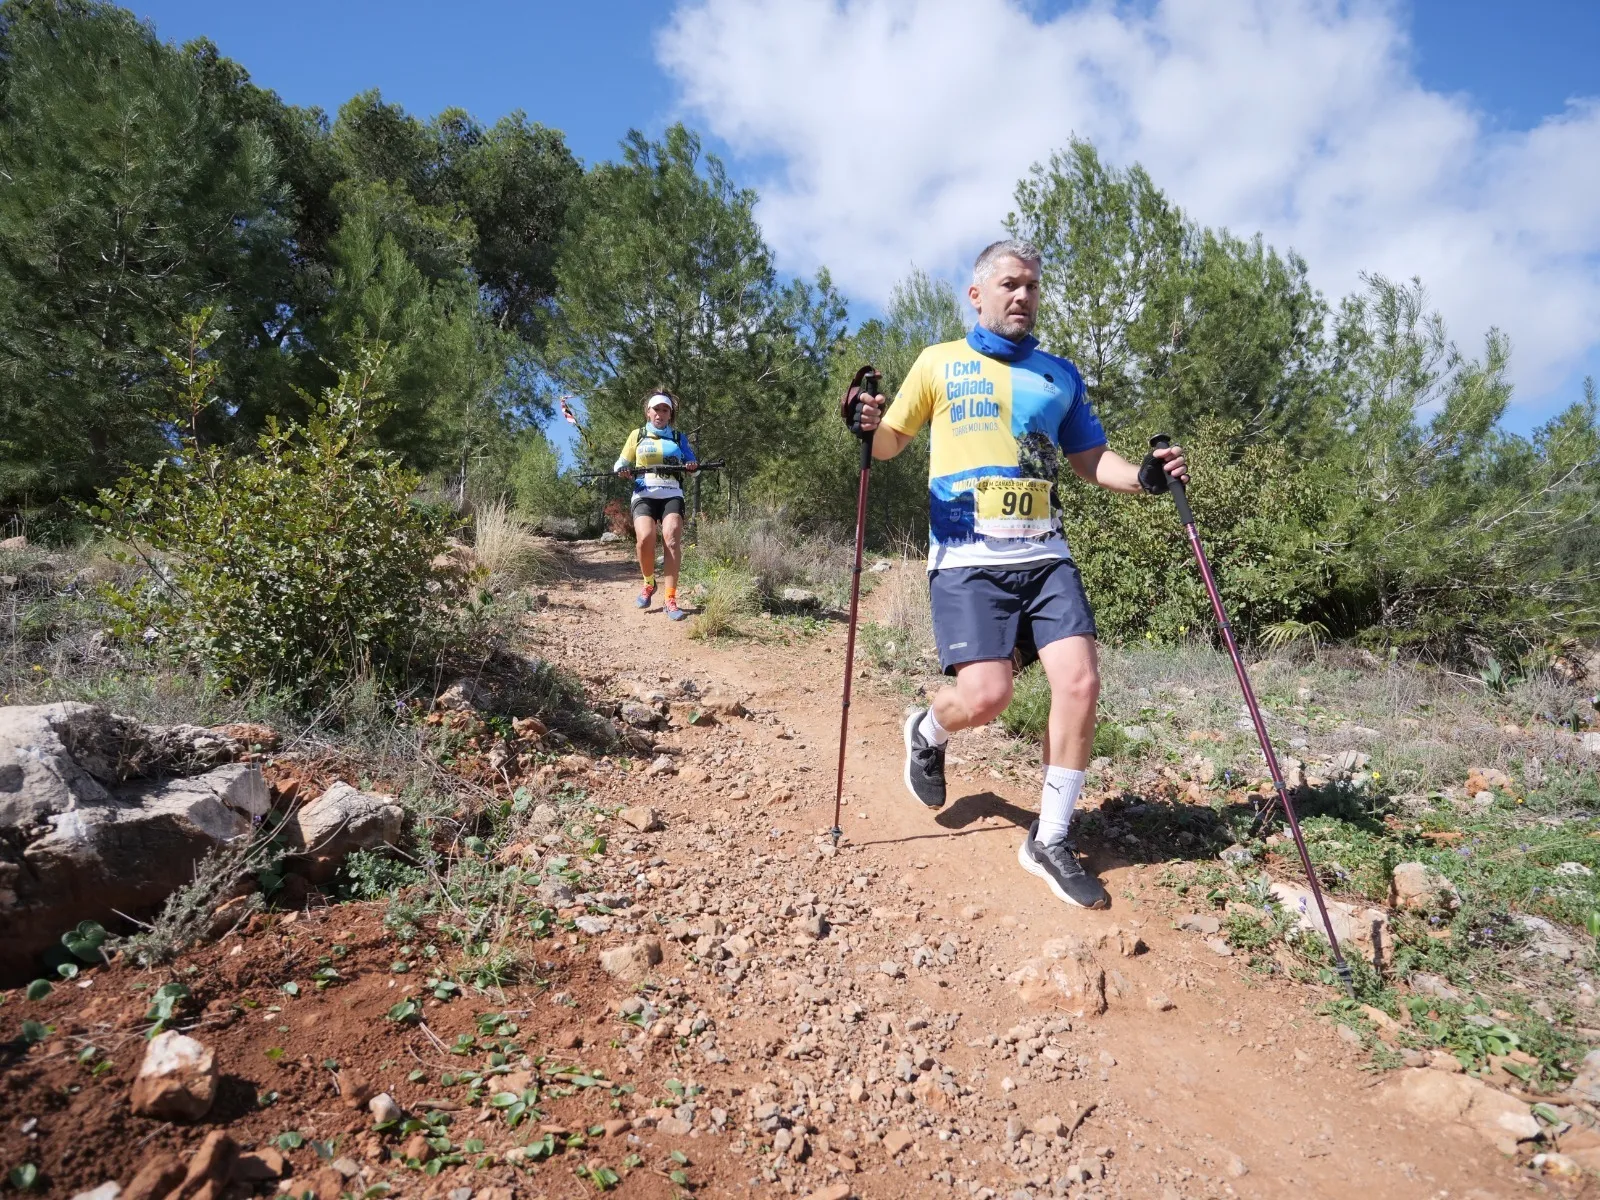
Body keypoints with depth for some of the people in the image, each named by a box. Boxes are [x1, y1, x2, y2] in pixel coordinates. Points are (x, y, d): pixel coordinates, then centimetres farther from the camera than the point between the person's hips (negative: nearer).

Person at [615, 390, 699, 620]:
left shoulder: (678, 437, 18)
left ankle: (670, 600, -24)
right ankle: (649, 584, 1)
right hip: (644, 495, 0)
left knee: (671, 538, -24)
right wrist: (623, 471, -6)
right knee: (645, 538, -27)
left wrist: (693, 467, -6)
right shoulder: (637, 435, 16)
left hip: (672, 495, 1)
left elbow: (693, 464, 18)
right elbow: (622, 463, 18)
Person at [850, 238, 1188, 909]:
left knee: (1080, 682, -10)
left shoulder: (1060, 376, 17)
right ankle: (927, 733, 22)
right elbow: (891, 443, 10)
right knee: (985, 695, -17)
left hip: (1043, 554, 4)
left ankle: (1049, 841, 7)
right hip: (966, 557, -4)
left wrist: (1143, 476, -1)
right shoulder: (940, 363, 9)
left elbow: (1090, 458, 19)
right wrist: (868, 427, -13)